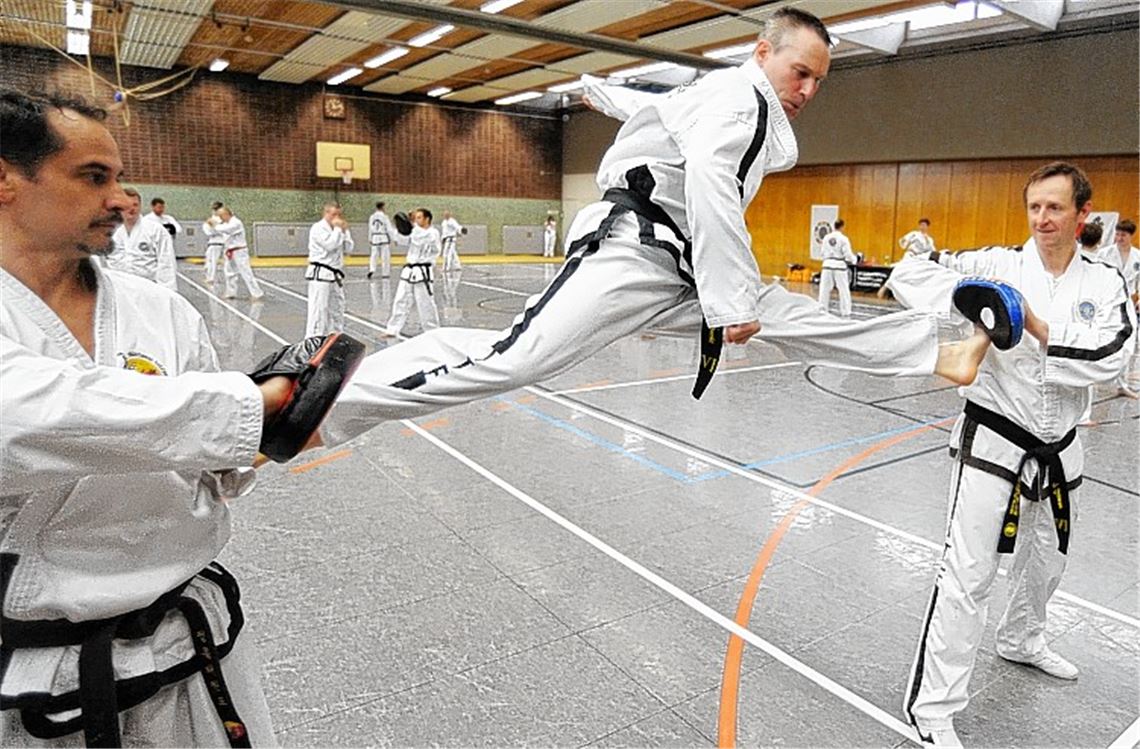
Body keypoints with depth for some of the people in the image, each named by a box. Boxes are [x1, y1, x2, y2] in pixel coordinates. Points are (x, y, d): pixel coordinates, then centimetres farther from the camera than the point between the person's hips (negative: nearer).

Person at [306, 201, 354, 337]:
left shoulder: (336, 229, 16)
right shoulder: (318, 228, -10)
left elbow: (349, 249, 11)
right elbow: (330, 245, -22)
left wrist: (344, 231, 1)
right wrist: (338, 229, -13)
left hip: (335, 274, 9)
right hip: (320, 274, -9)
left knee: (337, 308, 16)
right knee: (318, 309, -10)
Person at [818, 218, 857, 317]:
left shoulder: (826, 237, 1)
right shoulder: (843, 238, -10)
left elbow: (823, 252, 8)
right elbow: (848, 254, -9)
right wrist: (855, 259, 11)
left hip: (828, 264, 4)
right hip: (839, 265, -4)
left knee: (825, 287, 9)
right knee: (844, 289, 4)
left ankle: (822, 309, 12)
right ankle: (845, 311, 5)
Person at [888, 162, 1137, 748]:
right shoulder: (1000, 266, -9)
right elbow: (910, 274, -17)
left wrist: (1035, 326, -25)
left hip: (1058, 450, 5)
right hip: (993, 443, -5)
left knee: (1047, 559, 26)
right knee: (969, 574, -8)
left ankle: (1022, 640, 55)